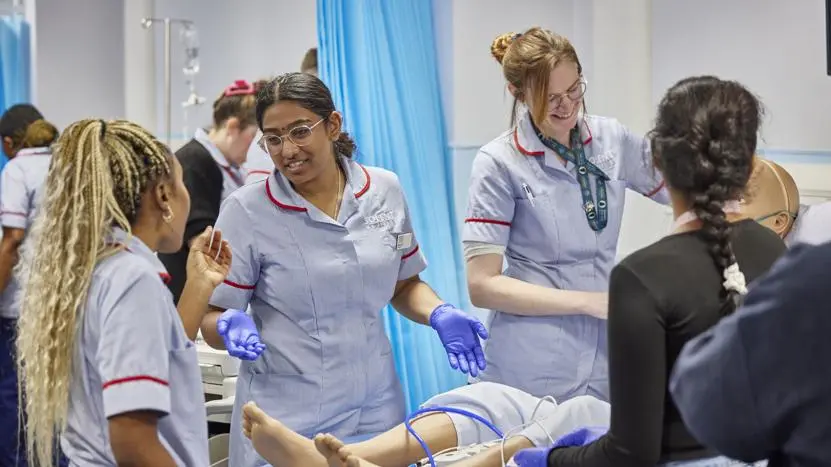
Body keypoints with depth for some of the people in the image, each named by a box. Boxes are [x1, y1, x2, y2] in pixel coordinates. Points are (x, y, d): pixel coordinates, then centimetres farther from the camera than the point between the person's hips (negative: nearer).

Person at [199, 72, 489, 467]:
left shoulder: (385, 190, 2)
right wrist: (230, 326, -25)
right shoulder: (245, 211, -9)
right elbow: (211, 320, -4)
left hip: (377, 408, 3)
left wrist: (439, 315, -4)